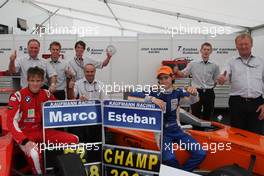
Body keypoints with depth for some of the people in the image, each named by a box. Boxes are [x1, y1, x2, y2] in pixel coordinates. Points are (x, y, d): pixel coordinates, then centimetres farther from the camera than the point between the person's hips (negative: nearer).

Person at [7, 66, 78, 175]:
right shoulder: (18, 96, -13)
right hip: (25, 133, -5)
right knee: (34, 153, -38)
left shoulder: (46, 94, 2)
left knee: (74, 140, -9)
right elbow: (12, 122, -18)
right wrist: (25, 141, -30)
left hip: (42, 131, 5)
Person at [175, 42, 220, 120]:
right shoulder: (193, 64, 0)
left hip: (209, 93, 2)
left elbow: (216, 80, 11)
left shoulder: (214, 66, 3)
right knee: (195, 116, 6)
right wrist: (176, 71, -20)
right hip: (196, 92, -1)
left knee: (208, 116, 12)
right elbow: (183, 74, -2)